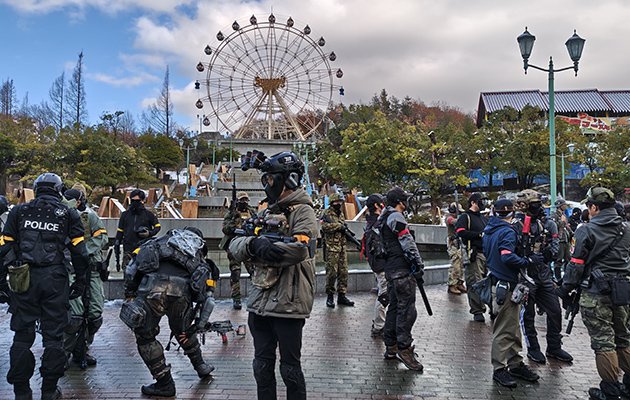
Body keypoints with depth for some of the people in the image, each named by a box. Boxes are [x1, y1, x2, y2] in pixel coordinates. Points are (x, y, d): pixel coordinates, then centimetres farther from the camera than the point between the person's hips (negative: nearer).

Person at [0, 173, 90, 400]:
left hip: (23, 279, 1)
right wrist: (80, 280, 10)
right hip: (54, 279, -1)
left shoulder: (19, 211, 8)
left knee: (22, 334, 9)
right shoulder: (68, 214, 6)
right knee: (53, 334, 6)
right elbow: (79, 251, 3)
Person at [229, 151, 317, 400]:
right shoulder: (267, 213, 16)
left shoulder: (302, 211, -6)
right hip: (260, 302, 7)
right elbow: (236, 246, 6)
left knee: (290, 369, 6)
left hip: (288, 304, -7)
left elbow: (299, 249, -24)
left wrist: (258, 249, -18)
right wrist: (254, 244, -18)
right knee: (262, 366, 16)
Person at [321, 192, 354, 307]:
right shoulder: (327, 213, -3)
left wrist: (345, 228, 6)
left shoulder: (341, 214, 19)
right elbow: (325, 226, -19)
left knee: (344, 272, 6)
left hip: (342, 247, 7)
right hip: (331, 247, -7)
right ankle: (330, 297, 3)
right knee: (332, 272, -7)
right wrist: (339, 226, -18)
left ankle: (341, 296, 12)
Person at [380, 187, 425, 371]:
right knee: (407, 308, -9)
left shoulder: (384, 218, 20)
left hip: (390, 269, 11)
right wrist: (419, 262, -9)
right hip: (401, 269, -11)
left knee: (394, 306, 13)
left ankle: (391, 348, 18)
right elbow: (407, 242, -15)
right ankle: (404, 349, -7)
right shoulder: (396, 217, -12)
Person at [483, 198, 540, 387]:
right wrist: (527, 262, -21)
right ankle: (499, 369, 7)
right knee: (504, 329, -1)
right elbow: (508, 256, -29)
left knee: (513, 326, 17)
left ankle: (516, 364, 26)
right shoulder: (507, 232, -17)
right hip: (506, 286, -10)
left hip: (495, 280, 10)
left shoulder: (488, 230, 13)